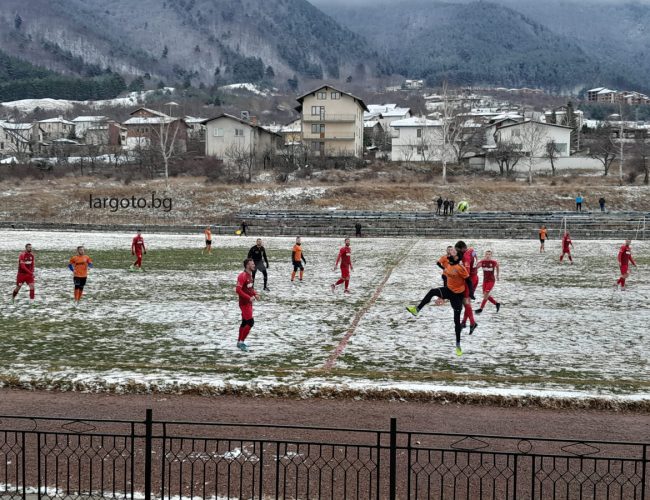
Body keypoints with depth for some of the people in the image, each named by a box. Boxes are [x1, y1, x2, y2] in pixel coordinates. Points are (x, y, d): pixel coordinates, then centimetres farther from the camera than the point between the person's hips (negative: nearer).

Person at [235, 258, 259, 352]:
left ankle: (239, 342, 25)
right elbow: (238, 290, -25)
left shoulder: (250, 275, 10)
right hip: (244, 303, -10)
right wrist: (249, 297, -25)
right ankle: (241, 342, -5)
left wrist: (255, 294, 6)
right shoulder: (242, 276, -20)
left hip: (249, 302, 10)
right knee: (250, 322, -12)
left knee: (245, 322, 15)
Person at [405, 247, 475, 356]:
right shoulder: (448, 266, 3)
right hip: (448, 290, 6)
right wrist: (442, 295, 22)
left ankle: (458, 344, 10)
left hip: (458, 294, -6)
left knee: (457, 320, -1)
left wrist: (471, 294, -24)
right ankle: (417, 309, -13)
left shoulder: (460, 268, -20)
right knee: (432, 291, -21)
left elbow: (468, 281, -16)